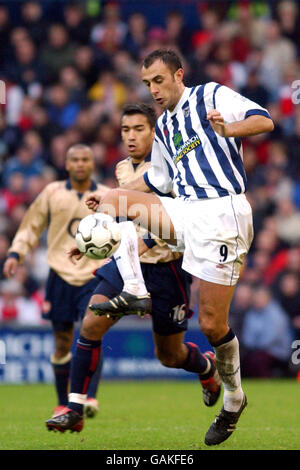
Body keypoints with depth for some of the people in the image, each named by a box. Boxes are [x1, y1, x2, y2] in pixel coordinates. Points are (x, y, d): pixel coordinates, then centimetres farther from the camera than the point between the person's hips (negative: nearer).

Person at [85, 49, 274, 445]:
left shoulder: (211, 96, -2)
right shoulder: (164, 126, 21)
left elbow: (264, 120, -15)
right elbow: (158, 179, 33)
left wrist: (227, 129, -35)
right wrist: (110, 196, 29)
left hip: (222, 212, -7)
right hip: (186, 212, 7)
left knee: (212, 323, -8)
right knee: (117, 201, -7)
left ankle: (233, 399, 13)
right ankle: (136, 291, -7)